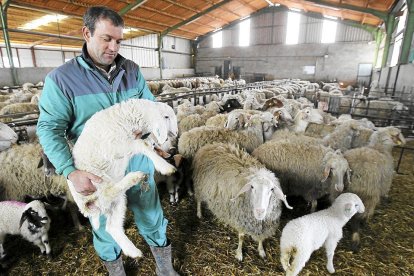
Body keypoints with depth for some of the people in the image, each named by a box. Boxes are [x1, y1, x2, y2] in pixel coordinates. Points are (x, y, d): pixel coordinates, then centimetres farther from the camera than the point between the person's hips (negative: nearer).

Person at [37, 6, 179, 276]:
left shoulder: (132, 70, 0)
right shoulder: (61, 78, -9)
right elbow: (50, 128, -11)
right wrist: (71, 172, -22)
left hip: (138, 161, 3)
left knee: (151, 215, 18)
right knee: (106, 224, 20)